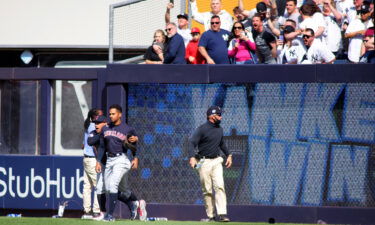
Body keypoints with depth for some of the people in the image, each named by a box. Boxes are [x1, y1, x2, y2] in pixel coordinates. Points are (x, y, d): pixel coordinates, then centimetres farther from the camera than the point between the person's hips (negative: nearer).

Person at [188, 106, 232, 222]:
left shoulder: (219, 129, 12)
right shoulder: (202, 129, -10)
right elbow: (192, 143, -19)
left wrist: (228, 155, 22)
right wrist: (192, 157, -33)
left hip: (216, 161, 5)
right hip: (204, 162, -5)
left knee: (220, 186, -10)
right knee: (207, 190, -2)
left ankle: (222, 214, -17)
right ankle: (210, 216, 5)